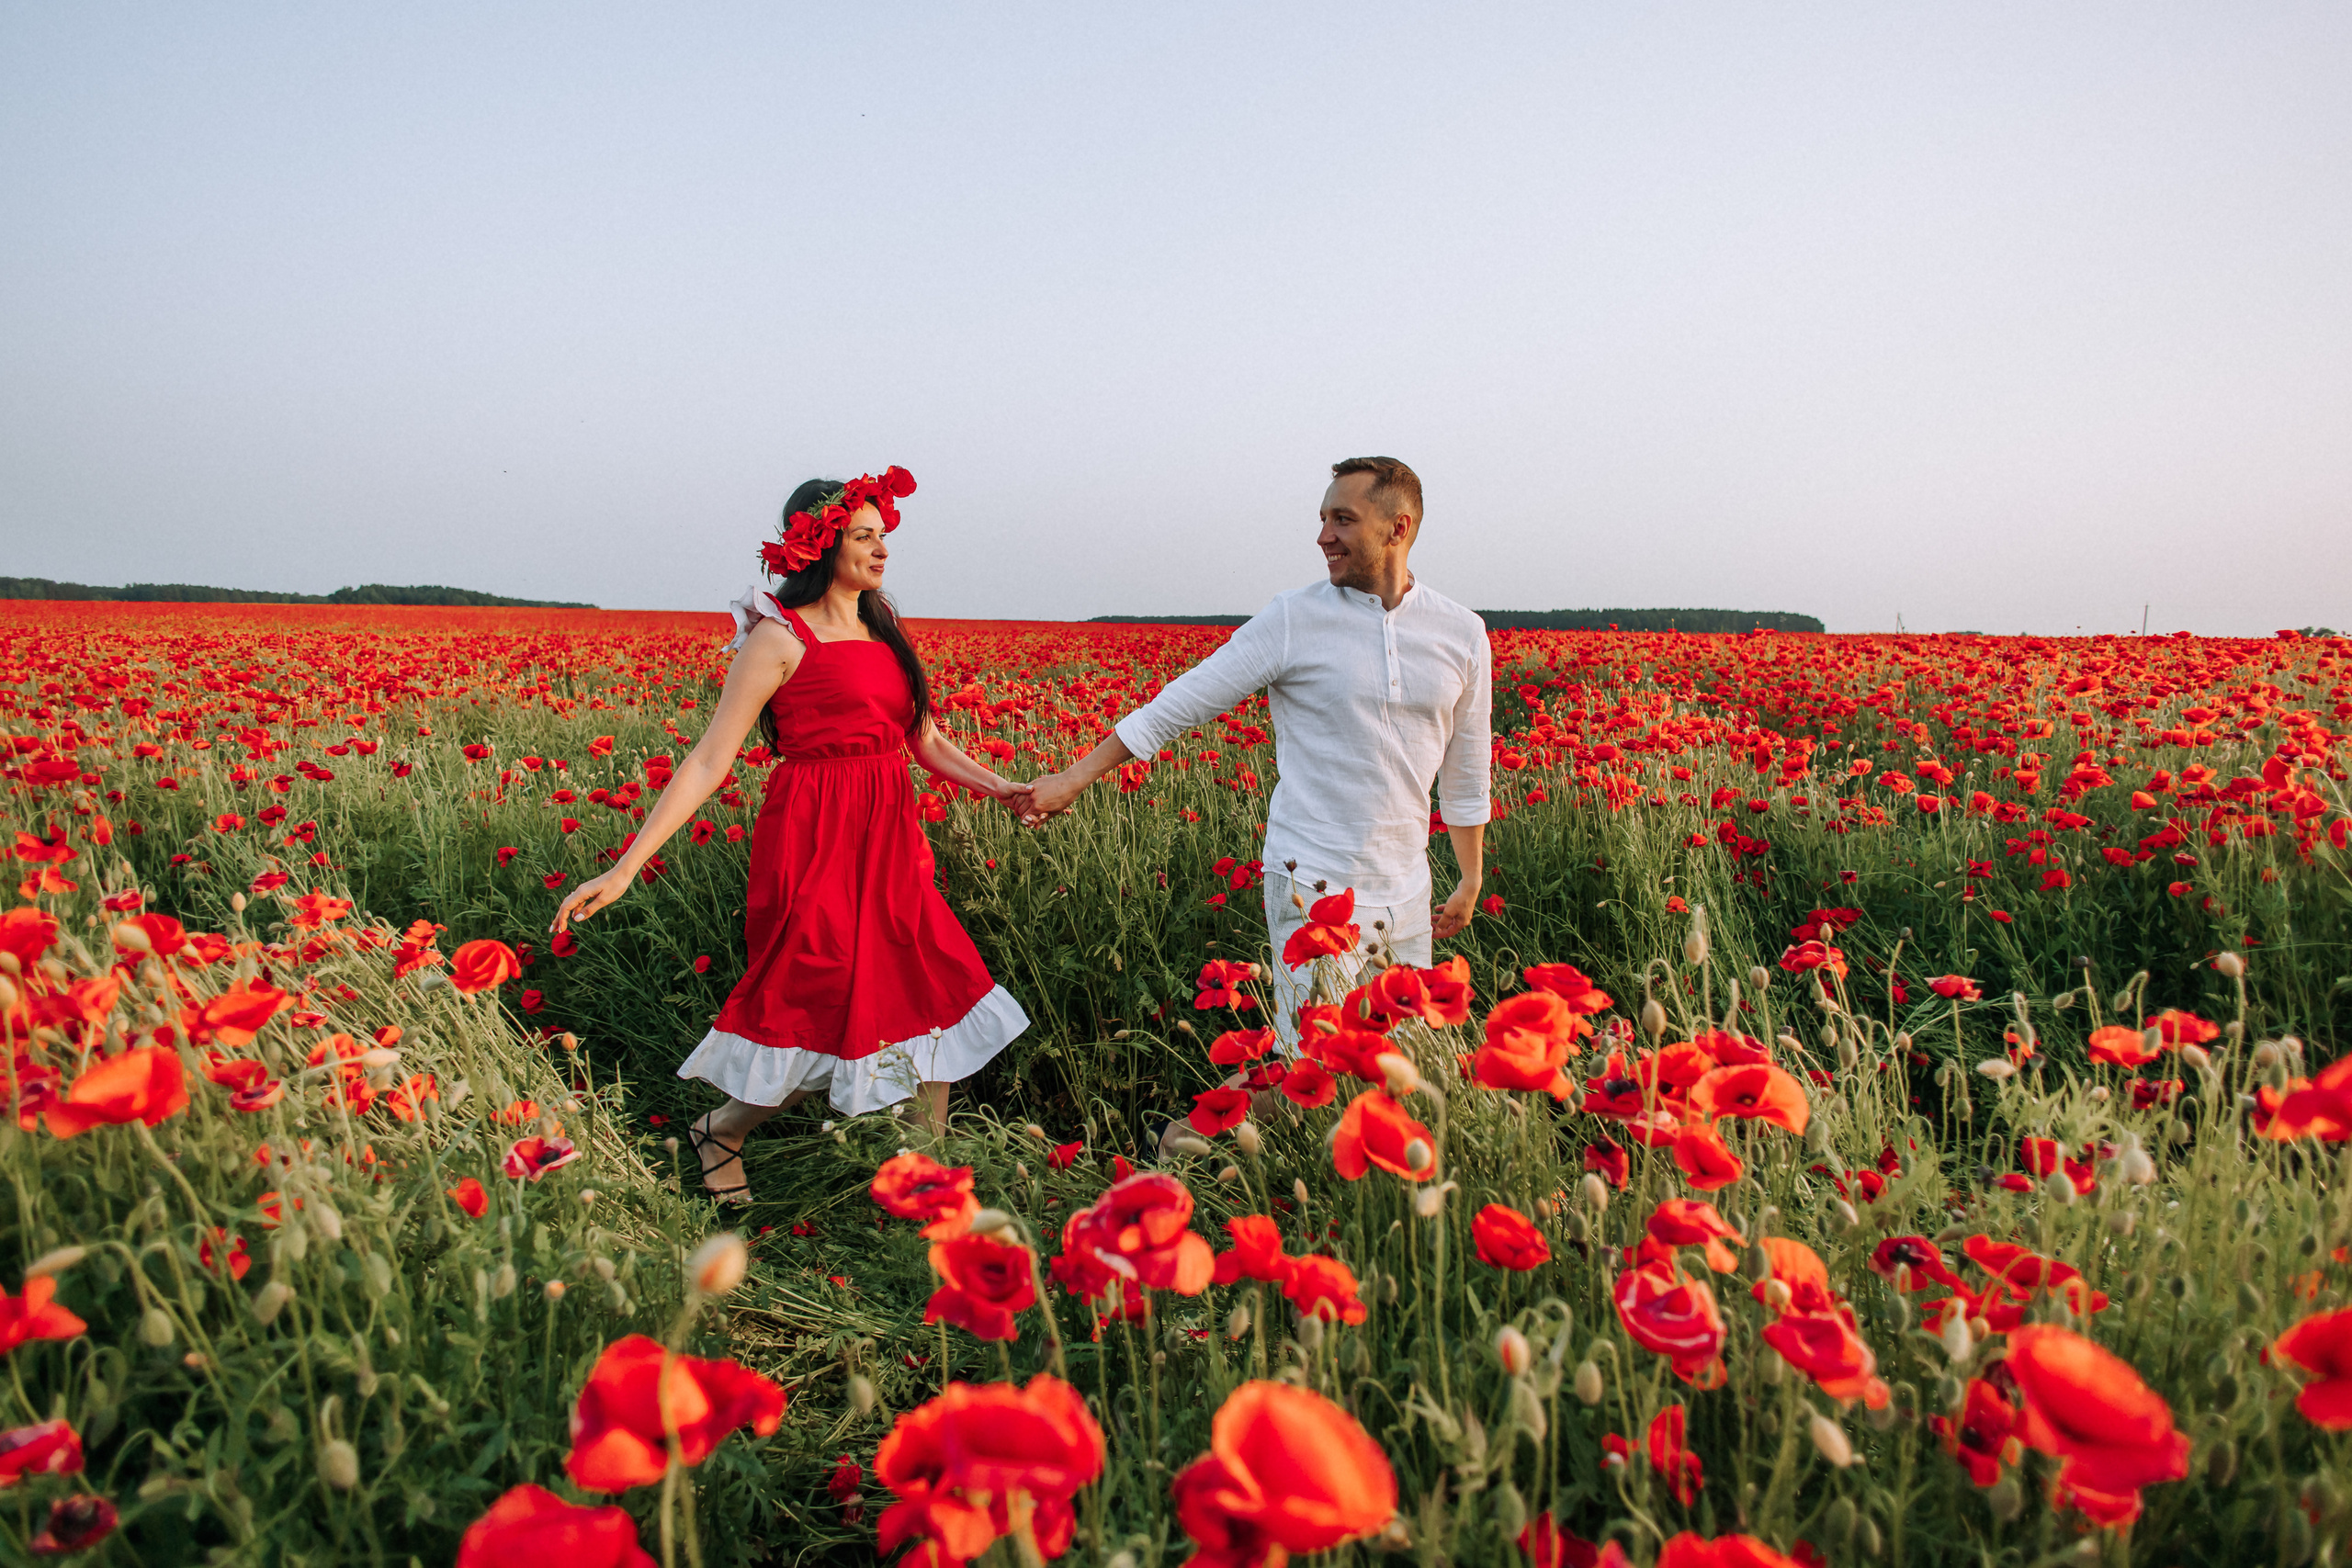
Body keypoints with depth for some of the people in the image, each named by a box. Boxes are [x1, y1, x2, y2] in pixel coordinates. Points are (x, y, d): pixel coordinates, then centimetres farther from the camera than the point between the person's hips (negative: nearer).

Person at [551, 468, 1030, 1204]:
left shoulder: (882, 631, 13)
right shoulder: (780, 637, -10)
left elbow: (926, 741, 16)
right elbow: (709, 761, -13)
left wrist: (1001, 788, 1)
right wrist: (624, 869, -19)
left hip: (888, 843, 7)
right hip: (815, 841, -7)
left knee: (933, 995, 7)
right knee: (822, 1012, 0)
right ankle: (718, 1134, 28)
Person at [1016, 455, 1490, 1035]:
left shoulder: (1463, 634, 4)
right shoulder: (1293, 619, -6)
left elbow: (1466, 773, 16)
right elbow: (1181, 704, -3)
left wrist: (1471, 882, 23)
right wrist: (1071, 780, -4)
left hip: (1406, 893, 4)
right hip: (1316, 887, -4)